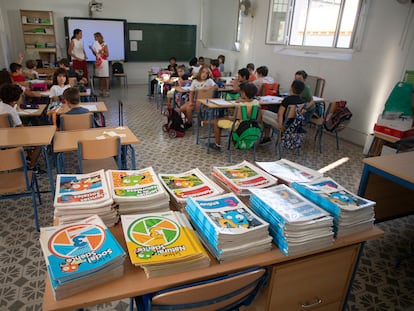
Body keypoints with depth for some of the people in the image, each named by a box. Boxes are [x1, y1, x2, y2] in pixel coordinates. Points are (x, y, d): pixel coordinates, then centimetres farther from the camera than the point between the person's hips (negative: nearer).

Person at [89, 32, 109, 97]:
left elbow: (107, 54, -8)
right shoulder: (96, 45, 11)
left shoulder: (104, 45, -7)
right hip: (98, 62, 6)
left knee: (105, 77, -4)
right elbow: (95, 54, 15)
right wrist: (92, 49, 2)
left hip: (104, 62, -6)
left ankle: (107, 91, 0)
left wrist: (102, 52, -24)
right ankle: (101, 91, 14)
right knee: (100, 77, 8)